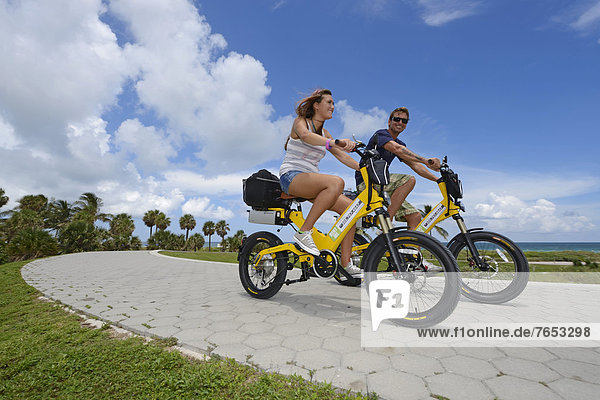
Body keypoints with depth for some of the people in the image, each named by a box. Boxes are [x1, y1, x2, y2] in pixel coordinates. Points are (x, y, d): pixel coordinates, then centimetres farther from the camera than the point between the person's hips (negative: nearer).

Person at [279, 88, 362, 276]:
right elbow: (305, 136, -26)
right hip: (291, 176, -7)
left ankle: (345, 263, -3)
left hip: (310, 180, 7)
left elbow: (342, 156, 16)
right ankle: (304, 232, -28)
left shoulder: (324, 133, 20)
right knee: (336, 182, -34)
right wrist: (335, 142, -43)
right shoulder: (300, 121, -1)